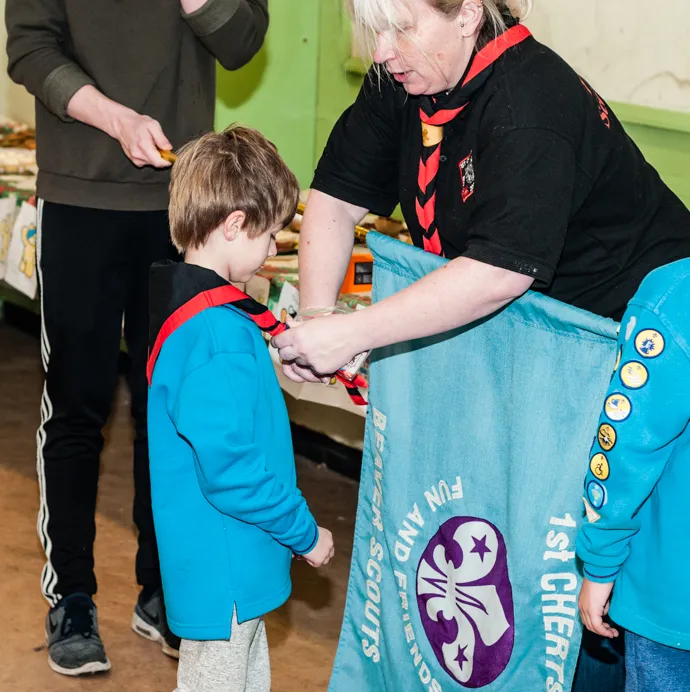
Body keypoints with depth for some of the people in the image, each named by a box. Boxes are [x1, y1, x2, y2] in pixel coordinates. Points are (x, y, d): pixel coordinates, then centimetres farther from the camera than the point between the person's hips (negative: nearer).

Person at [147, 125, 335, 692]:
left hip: (232, 567, 10)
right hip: (221, 572, -10)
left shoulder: (182, 302, 5)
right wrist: (305, 532, -15)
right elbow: (232, 470, -26)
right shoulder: (219, 336, -27)